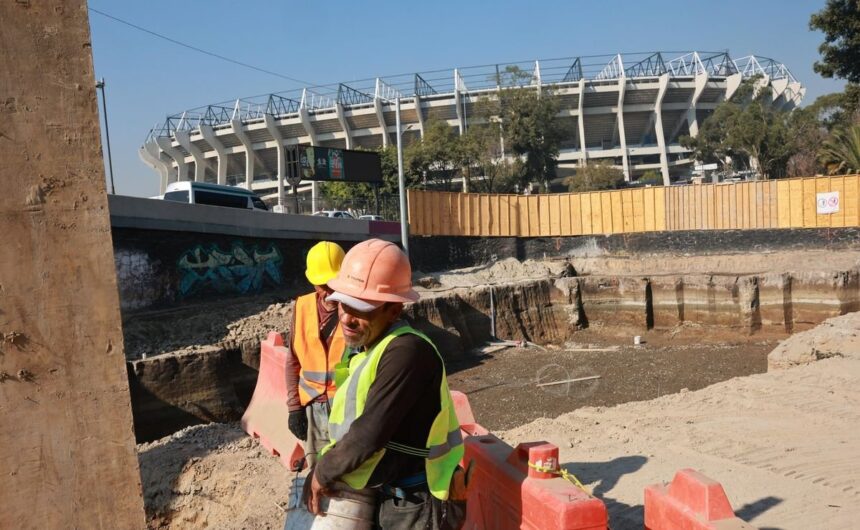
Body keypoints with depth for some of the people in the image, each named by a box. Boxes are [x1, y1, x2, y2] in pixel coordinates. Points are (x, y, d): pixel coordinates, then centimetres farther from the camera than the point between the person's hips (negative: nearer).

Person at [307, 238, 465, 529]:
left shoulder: (406, 352, -27)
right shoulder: (365, 346, 3)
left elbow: (368, 435, -27)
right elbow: (348, 424, 12)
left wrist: (323, 472, -12)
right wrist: (325, 471, 2)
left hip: (418, 506, -8)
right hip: (392, 495, 8)